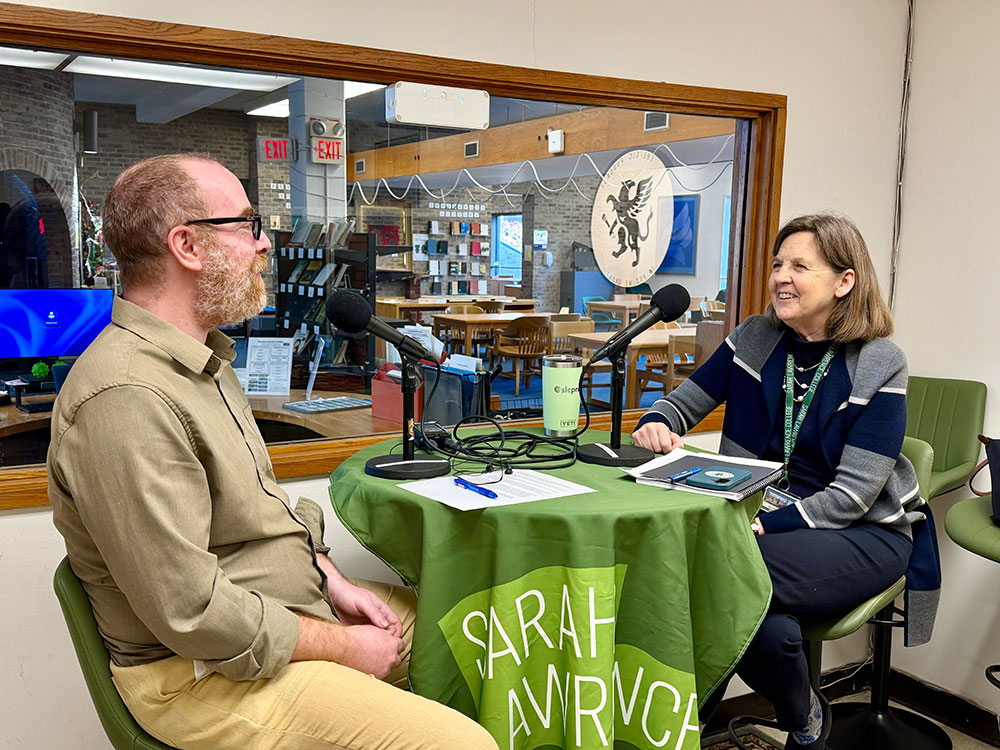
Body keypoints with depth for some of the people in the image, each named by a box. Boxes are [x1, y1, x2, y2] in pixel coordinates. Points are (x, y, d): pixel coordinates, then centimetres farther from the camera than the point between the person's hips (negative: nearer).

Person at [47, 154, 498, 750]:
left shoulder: (202, 360, 10)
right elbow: (192, 611, -26)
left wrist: (332, 582, 4)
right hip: (207, 674, -10)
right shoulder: (126, 399, -26)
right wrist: (343, 648, -16)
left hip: (297, 601, 10)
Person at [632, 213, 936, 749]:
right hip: (762, 515, 3)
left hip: (863, 532, -3)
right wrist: (656, 423, -14)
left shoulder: (879, 365, -10)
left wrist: (766, 525, -28)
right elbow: (686, 401, 10)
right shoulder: (756, 338, 2)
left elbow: (852, 494, -15)